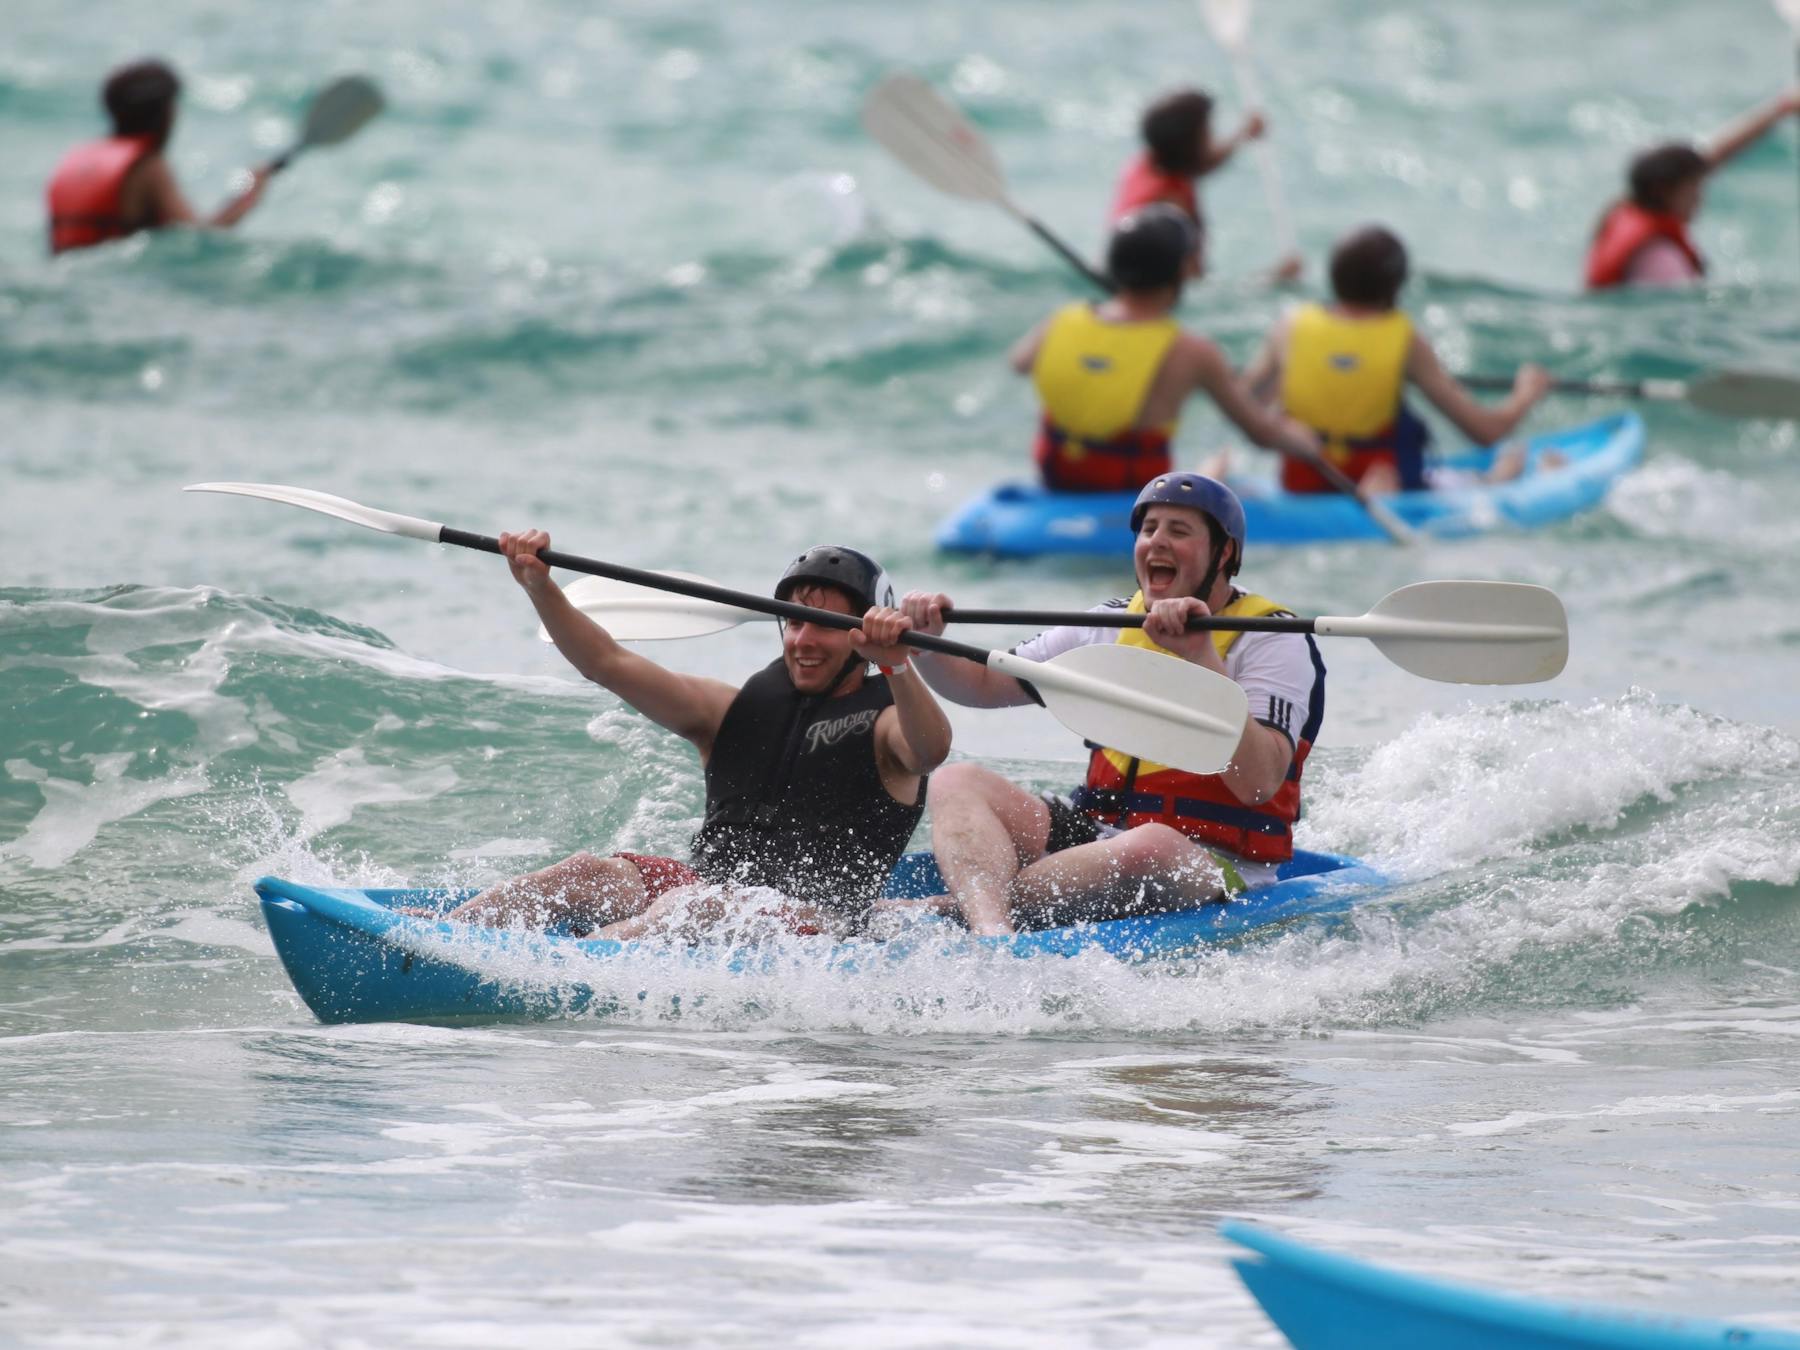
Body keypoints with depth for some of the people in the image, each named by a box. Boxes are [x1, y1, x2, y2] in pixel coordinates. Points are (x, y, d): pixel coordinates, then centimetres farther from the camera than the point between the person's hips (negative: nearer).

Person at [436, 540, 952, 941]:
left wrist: (895, 665, -40)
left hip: (814, 923, -5)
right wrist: (541, 589, -6)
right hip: (707, 887, 5)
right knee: (590, 873, -18)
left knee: (693, 906, -33)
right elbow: (610, 665, 9)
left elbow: (930, 750, -22)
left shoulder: (883, 719, 3)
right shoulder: (738, 708, 17)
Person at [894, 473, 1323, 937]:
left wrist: (1203, 658, -29)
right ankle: (990, 933, -45)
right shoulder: (1113, 626, 14)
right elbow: (984, 684, 17)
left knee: (1150, 848, -41)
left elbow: (1259, 785, -20)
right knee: (957, 783, -14)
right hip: (1094, 833, 6)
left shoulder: (1274, 641, -5)